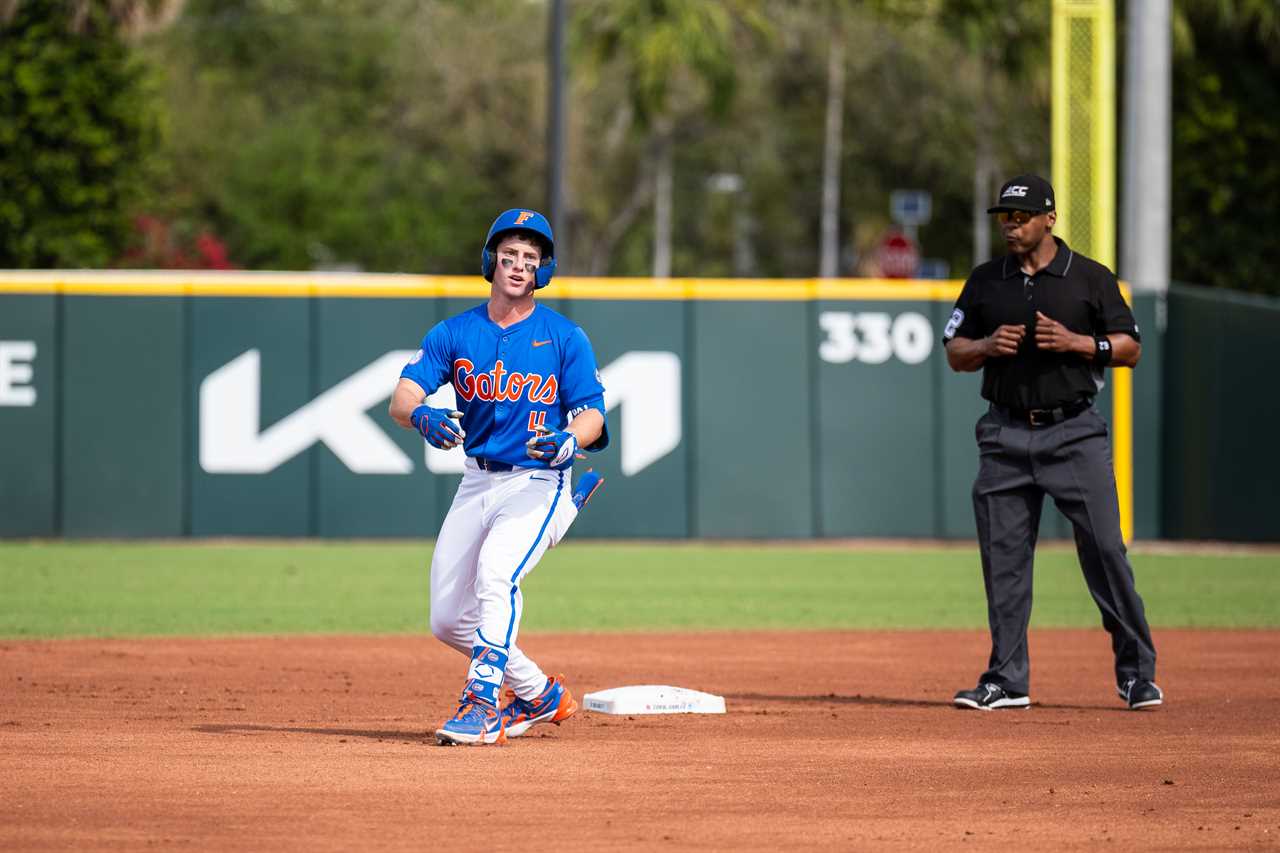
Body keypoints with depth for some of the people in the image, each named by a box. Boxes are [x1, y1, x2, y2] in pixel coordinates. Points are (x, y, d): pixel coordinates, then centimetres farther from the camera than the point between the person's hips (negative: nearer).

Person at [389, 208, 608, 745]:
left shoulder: (565, 338, -2)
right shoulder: (455, 333, 4)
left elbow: (592, 414, -8)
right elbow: (401, 399, -8)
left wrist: (569, 439, -32)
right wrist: (423, 416, -33)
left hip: (539, 484, -5)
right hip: (476, 483, 5)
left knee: (495, 569, -33)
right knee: (447, 621, 4)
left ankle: (483, 704, -32)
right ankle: (538, 693, 25)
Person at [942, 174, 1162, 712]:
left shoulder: (1091, 278, 3)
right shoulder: (984, 282, 11)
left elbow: (1130, 348, 3)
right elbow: (954, 353, 14)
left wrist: (1076, 342, -13)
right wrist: (989, 345, -7)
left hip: (1073, 432, -3)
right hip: (1005, 437, 3)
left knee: (1105, 549, -8)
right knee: (1003, 556, 1)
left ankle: (1136, 672, 0)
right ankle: (1007, 680, 8)